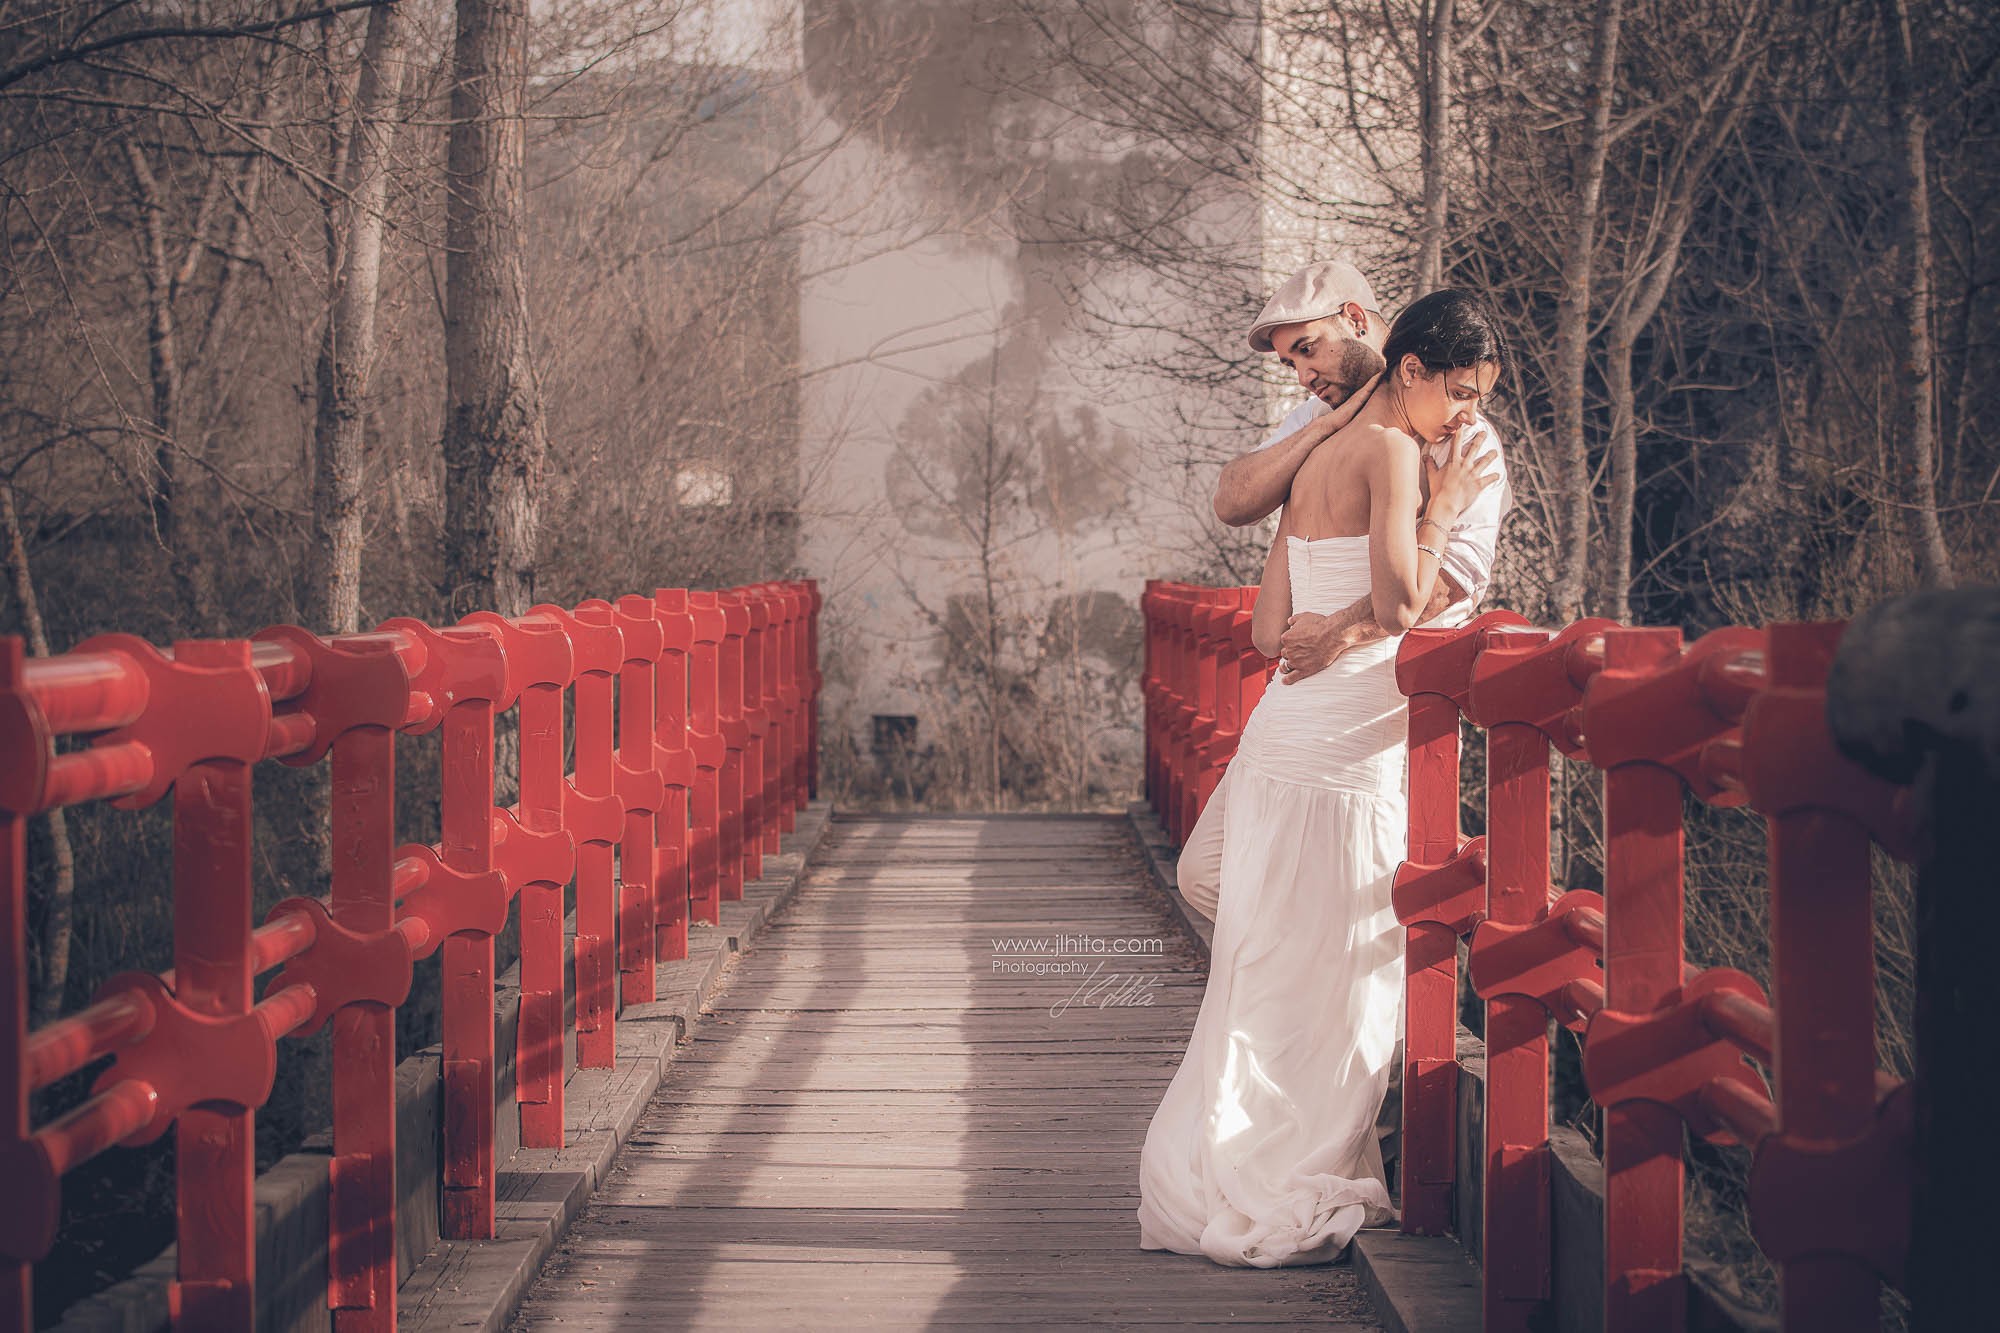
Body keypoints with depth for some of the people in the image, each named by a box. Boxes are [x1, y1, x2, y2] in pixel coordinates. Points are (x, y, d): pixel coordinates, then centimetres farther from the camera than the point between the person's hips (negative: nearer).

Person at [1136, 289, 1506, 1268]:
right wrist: (1442, 509, -8)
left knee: (1276, 978, 14)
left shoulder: (1323, 459, 17)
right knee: (1329, 980, -1)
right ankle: (1282, 1196, 5)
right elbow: (1400, 605, -21)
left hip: (1288, 736, 9)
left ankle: (1214, 1183, 19)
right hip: (1343, 752, -9)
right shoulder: (1392, 451, -10)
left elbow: (1269, 630, 14)